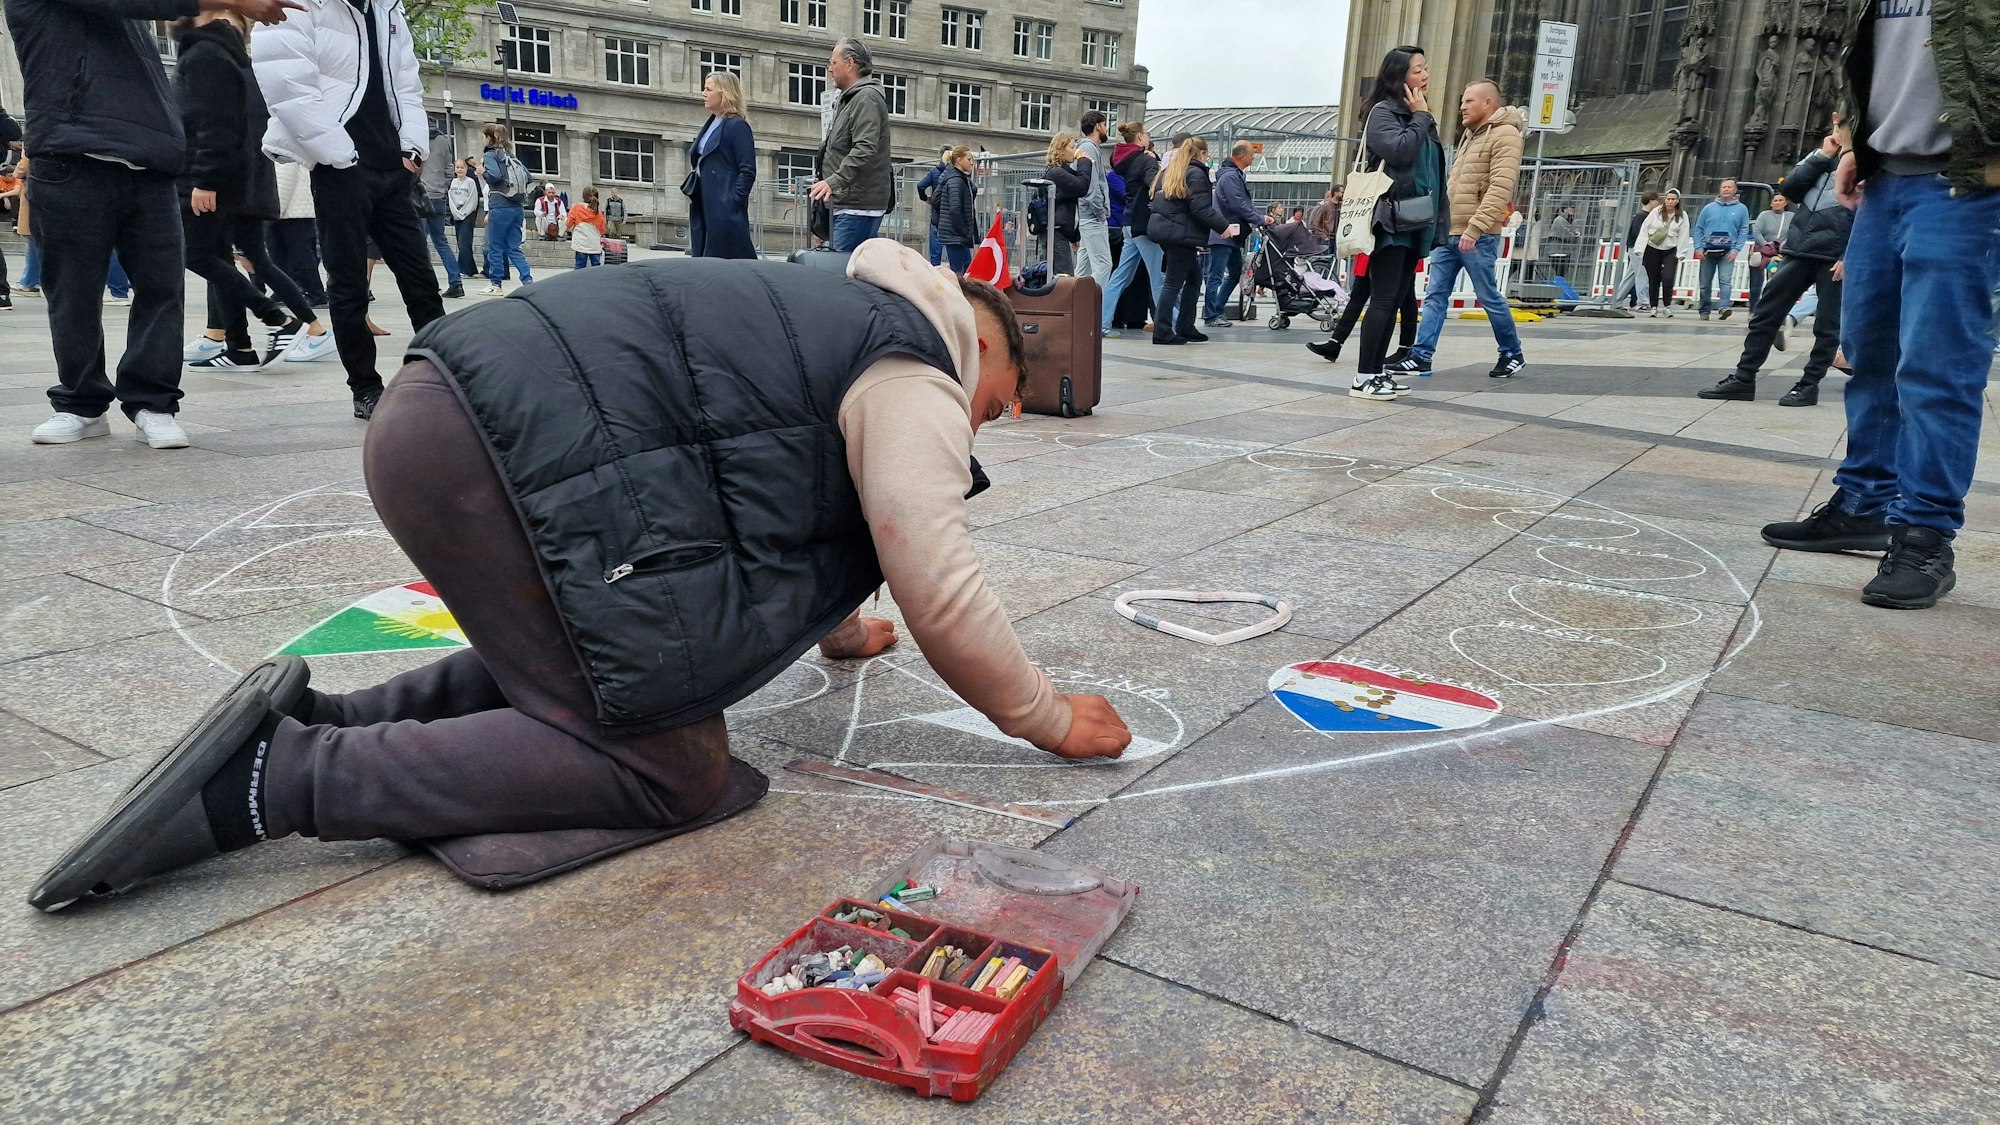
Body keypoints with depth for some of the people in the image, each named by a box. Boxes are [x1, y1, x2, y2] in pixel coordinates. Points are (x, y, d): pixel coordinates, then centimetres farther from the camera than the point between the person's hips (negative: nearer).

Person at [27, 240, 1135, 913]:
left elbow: (787, 497, 42)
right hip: (531, 452, -10)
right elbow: (942, 596, -6)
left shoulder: (844, 320, 30)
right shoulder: (916, 376, 1)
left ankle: (321, 714, 10)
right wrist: (1047, 717, 9)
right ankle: (277, 778, -13)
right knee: (665, 767, -7)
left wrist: (838, 629, 54)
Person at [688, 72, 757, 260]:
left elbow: (748, 171, -13)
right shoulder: (710, 125, 18)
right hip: (704, 209, 9)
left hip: (726, 211, -9)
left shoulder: (738, 126, -7)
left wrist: (734, 202, -18)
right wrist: (695, 200, 13)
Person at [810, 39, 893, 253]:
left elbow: (865, 149, -23)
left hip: (858, 205, -11)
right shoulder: (849, 99, 24)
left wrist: (834, 181, -31)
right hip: (846, 203, 11)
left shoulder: (866, 98, -10)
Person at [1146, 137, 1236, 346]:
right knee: (1174, 283, -5)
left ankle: (1185, 328, 14)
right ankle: (1162, 332, -4)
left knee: (1192, 279, 14)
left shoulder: (1170, 170, 18)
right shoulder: (1196, 173, -9)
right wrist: (1223, 226, -11)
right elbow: (1201, 208, -16)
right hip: (1180, 232, -9)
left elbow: (1157, 196, 20)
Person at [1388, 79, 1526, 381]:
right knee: (1435, 297, 2)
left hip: (1478, 237, -8)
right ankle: (1421, 357, 0)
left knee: (1490, 298, 1)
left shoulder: (1504, 135, -8)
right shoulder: (1470, 135, 21)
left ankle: (1513, 356, 15)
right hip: (1449, 233, 9)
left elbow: (1500, 189, -19)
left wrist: (1474, 228, -25)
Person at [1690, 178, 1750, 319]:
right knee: (1705, 283, 5)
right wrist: (1698, 247, -3)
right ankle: (1704, 310, 14)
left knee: (1725, 280, -18)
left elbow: (1744, 231, 4)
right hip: (1707, 251, 2)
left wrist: (1736, 249, -9)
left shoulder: (1741, 209, 7)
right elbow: (1698, 228, 8)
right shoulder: (1709, 208, 9)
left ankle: (1725, 307, -28)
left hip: (1728, 252, -2)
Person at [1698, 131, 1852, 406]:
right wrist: (1822, 156, 0)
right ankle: (1743, 379, 7)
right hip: (1799, 250, 5)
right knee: (1766, 314, 3)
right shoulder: (1822, 154, 18)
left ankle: (1809, 385, 9)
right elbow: (1788, 189, 6)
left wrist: (1850, 257, -15)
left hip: (1835, 257, -5)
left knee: (1827, 326, 1)